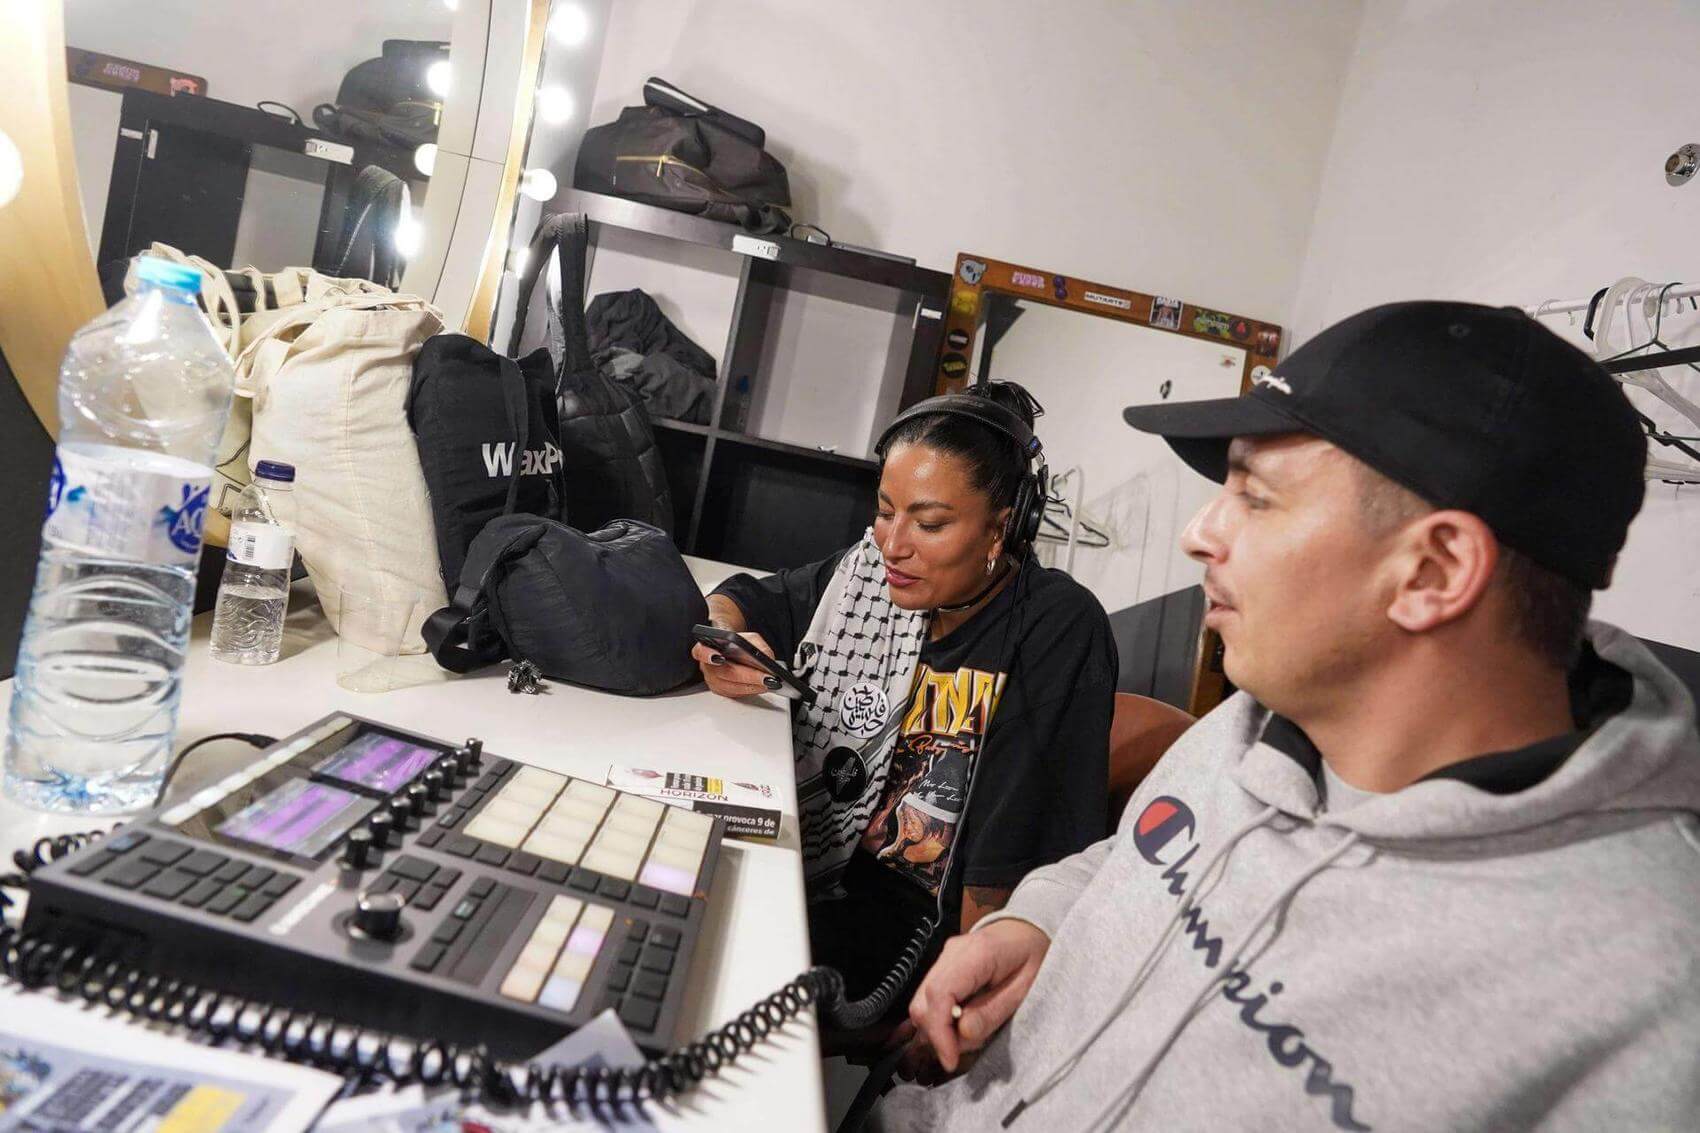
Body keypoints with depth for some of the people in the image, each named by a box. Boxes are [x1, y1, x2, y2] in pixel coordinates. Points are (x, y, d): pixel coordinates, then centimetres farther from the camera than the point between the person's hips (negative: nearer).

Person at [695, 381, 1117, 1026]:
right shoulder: (871, 574, -1)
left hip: (931, 923, -5)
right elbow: (737, 602, 12)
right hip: (820, 863, 6)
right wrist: (724, 646, -10)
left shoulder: (1059, 629, -16)